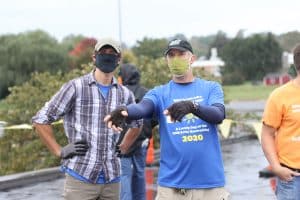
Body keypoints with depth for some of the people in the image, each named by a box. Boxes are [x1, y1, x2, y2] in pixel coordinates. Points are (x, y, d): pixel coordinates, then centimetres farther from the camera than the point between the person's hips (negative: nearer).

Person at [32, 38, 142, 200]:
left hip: (112, 179, 4)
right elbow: (40, 119, 0)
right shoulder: (75, 87, -3)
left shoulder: (124, 94, 10)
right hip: (80, 177, -4)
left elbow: (136, 124, 30)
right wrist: (60, 152, -5)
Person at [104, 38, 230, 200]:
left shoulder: (211, 88, 7)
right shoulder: (160, 93, 7)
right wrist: (124, 111, -38)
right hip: (171, 184, 0)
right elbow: (142, 107, -15)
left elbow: (219, 115, -13)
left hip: (210, 182, 0)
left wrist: (192, 106, -33)